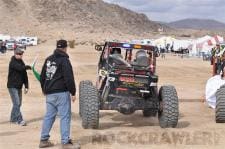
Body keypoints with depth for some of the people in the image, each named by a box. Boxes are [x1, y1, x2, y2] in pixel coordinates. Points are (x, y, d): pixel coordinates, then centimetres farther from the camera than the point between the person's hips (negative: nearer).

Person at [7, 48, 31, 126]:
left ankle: (13, 118, 24)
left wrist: (26, 86, 7)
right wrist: (28, 67, -12)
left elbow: (24, 75, 12)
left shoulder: (21, 63, 11)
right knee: (16, 103, -13)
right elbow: (20, 68, -29)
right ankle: (19, 120, -14)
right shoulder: (13, 63, -11)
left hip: (19, 87, 8)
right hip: (12, 86, -7)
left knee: (18, 104, 12)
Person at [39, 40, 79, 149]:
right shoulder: (64, 60, -10)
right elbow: (69, 78, -15)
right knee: (65, 117, -4)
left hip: (49, 93, 7)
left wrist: (44, 89, 32)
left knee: (49, 116, 13)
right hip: (61, 92, -7)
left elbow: (42, 76, 21)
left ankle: (44, 140, 17)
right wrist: (73, 92, -10)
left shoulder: (48, 59, 13)